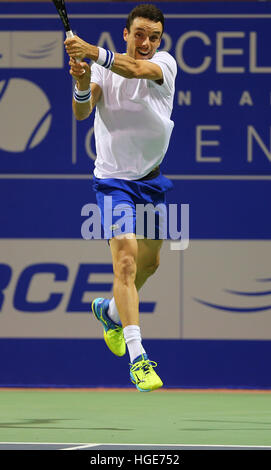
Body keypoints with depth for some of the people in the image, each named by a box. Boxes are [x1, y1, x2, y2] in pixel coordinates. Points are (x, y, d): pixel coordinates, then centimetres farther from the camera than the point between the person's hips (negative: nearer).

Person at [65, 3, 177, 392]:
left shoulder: (165, 64, -11)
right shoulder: (104, 69, -10)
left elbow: (136, 69, -34)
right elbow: (82, 112, -24)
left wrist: (95, 53, -52)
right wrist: (82, 86, -46)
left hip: (152, 179, 4)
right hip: (114, 180, -4)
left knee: (149, 263, 19)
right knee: (125, 259, -19)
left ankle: (110, 311, 50)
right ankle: (137, 357, -25)